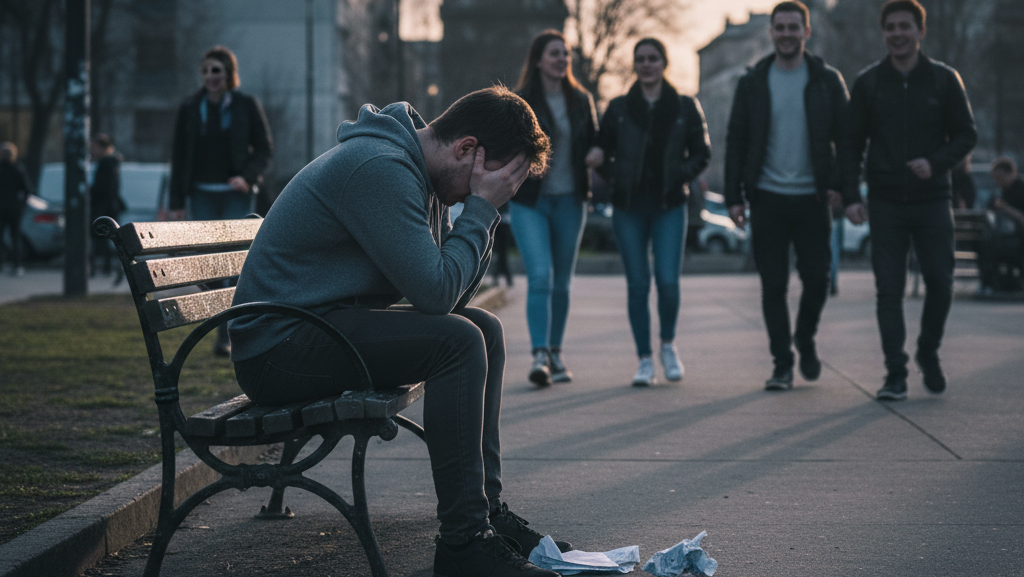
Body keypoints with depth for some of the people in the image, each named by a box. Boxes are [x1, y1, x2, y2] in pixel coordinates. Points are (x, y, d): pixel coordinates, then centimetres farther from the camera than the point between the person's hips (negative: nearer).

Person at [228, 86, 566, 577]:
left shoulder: (415, 169, 11)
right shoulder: (380, 168, -22)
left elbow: (453, 293, 10)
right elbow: (435, 293, -25)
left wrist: (482, 210, -1)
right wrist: (480, 208, -15)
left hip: (325, 321, 11)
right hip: (278, 345, -11)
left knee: (484, 328, 11)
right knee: (456, 340, -24)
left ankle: (486, 511, 12)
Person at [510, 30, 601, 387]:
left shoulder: (581, 101, 9)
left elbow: (594, 140, 17)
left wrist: (597, 154, -5)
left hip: (569, 201, 4)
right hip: (530, 201, -4)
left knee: (561, 282, 9)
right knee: (540, 276, -17)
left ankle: (555, 354, 19)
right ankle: (539, 355, -20)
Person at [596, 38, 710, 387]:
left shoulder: (685, 108, 5)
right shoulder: (618, 108, 6)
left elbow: (702, 153, 10)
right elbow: (602, 152, 13)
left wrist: (681, 176, -4)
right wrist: (615, 179, 0)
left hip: (669, 206, -1)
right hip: (629, 208, 1)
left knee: (668, 281, -11)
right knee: (637, 284, -1)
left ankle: (668, 345, 15)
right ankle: (645, 360, 9)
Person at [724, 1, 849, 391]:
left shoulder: (827, 81, 4)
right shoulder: (753, 83, 6)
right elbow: (736, 141, 5)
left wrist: (838, 183, -8)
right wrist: (734, 196, -2)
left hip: (812, 198, 0)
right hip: (768, 198, 0)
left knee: (817, 278, 0)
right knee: (773, 286, 0)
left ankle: (805, 339, 28)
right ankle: (782, 364, 7)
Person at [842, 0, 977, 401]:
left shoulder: (944, 80, 3)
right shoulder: (868, 83, 4)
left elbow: (967, 135, 4)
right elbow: (852, 145, 5)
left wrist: (936, 162, -14)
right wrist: (850, 197, -5)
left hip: (932, 201, 0)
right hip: (885, 203, 0)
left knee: (940, 283, -1)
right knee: (889, 289, -3)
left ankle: (928, 353, 24)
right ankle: (895, 374, 2)